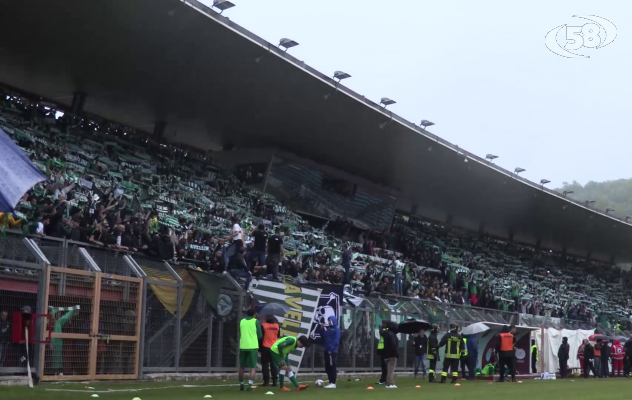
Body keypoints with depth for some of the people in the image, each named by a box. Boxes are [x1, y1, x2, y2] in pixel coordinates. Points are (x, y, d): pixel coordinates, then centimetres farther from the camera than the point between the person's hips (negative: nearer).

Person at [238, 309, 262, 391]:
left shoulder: (242, 321, 9)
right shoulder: (255, 321, 0)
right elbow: (260, 336, 1)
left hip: (243, 346, 3)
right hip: (253, 346, -3)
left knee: (241, 366, 18)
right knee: (253, 367, 2)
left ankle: (241, 384, 22)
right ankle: (250, 385, -12)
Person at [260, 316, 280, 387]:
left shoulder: (263, 325, -9)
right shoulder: (277, 326, 3)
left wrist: (260, 347, 1)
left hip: (265, 347, -4)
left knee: (265, 365, 1)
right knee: (274, 365, 9)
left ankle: (266, 381, -4)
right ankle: (274, 381, 3)